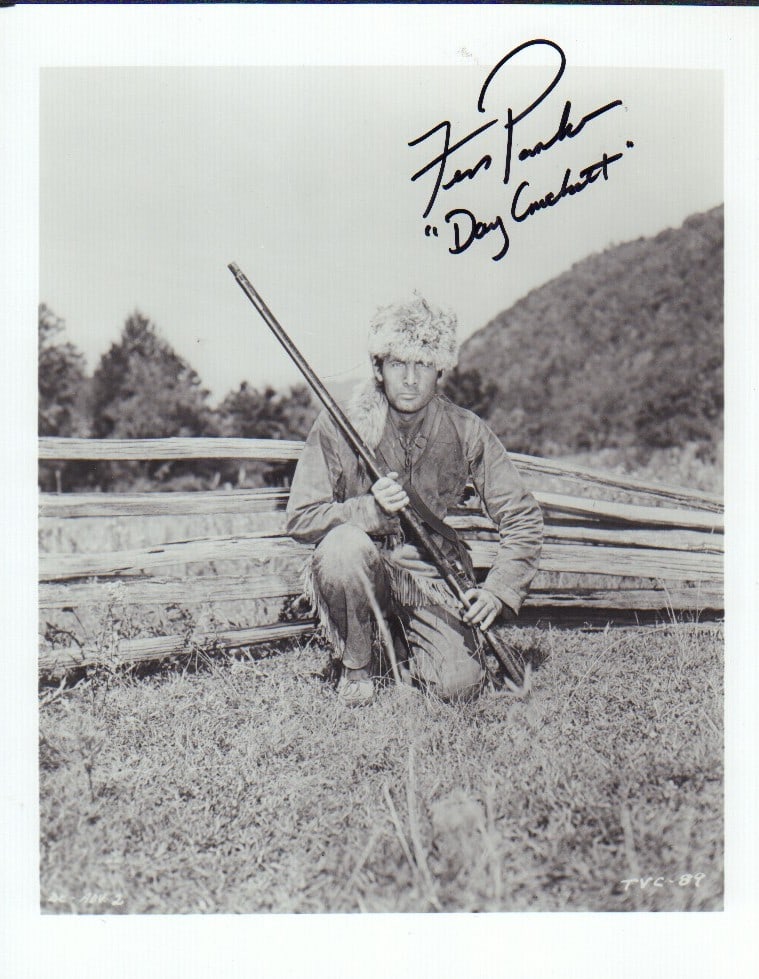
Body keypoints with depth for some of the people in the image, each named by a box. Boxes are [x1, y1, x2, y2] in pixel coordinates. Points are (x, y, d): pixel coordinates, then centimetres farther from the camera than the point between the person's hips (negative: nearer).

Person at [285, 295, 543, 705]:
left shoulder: (466, 432, -6)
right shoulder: (340, 425, -12)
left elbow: (524, 518, -2)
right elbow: (301, 518, -13)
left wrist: (498, 589, -15)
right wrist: (371, 510, -29)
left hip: (429, 578, 2)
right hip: (356, 572, -1)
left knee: (461, 685, -16)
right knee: (345, 544, -35)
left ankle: (401, 638, 20)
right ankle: (355, 665, -7)